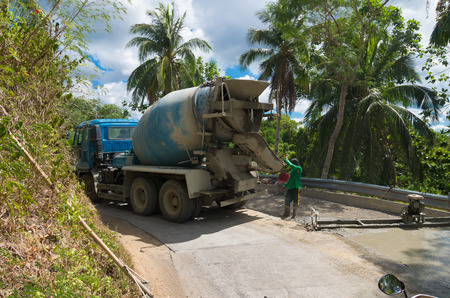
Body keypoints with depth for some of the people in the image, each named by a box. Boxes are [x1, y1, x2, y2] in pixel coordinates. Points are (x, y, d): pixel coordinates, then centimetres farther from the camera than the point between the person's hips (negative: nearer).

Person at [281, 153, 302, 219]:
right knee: (287, 201, 9)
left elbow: (290, 165, -23)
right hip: (290, 188, 7)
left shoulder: (299, 169, -10)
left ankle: (294, 215, 15)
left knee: (295, 202, 2)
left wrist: (286, 159, -10)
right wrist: (285, 185, 21)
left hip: (296, 188, -7)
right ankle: (286, 213, 22)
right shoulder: (292, 170, 15)